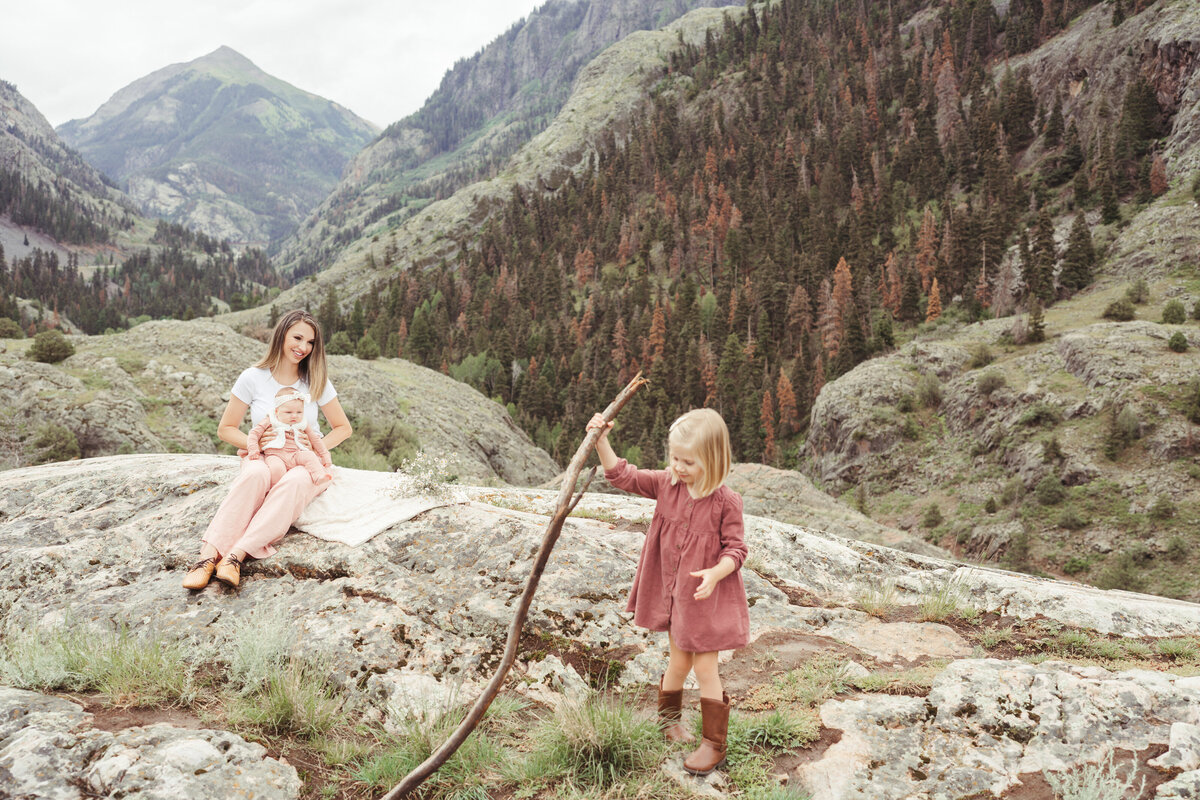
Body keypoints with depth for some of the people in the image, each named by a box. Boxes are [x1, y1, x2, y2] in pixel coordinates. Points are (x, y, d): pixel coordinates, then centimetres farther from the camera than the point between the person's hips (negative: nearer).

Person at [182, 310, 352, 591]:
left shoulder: (316, 381, 3)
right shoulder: (253, 378, 0)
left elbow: (343, 427, 9)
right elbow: (225, 428, 5)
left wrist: (318, 447, -9)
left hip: (306, 464, 1)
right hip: (263, 458, 0)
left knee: (295, 481, -38)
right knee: (255, 474, -39)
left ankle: (236, 555, -47)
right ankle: (209, 555, -46)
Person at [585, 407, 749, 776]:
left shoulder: (726, 501, -17)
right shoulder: (666, 484, -4)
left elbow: (735, 548, -14)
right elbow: (622, 475, 0)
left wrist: (715, 573, -32)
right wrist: (601, 441, -12)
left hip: (708, 597, -4)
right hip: (673, 594, 4)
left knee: (705, 669, 1)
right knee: (678, 662, 19)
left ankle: (714, 744, 15)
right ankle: (668, 717, 44)